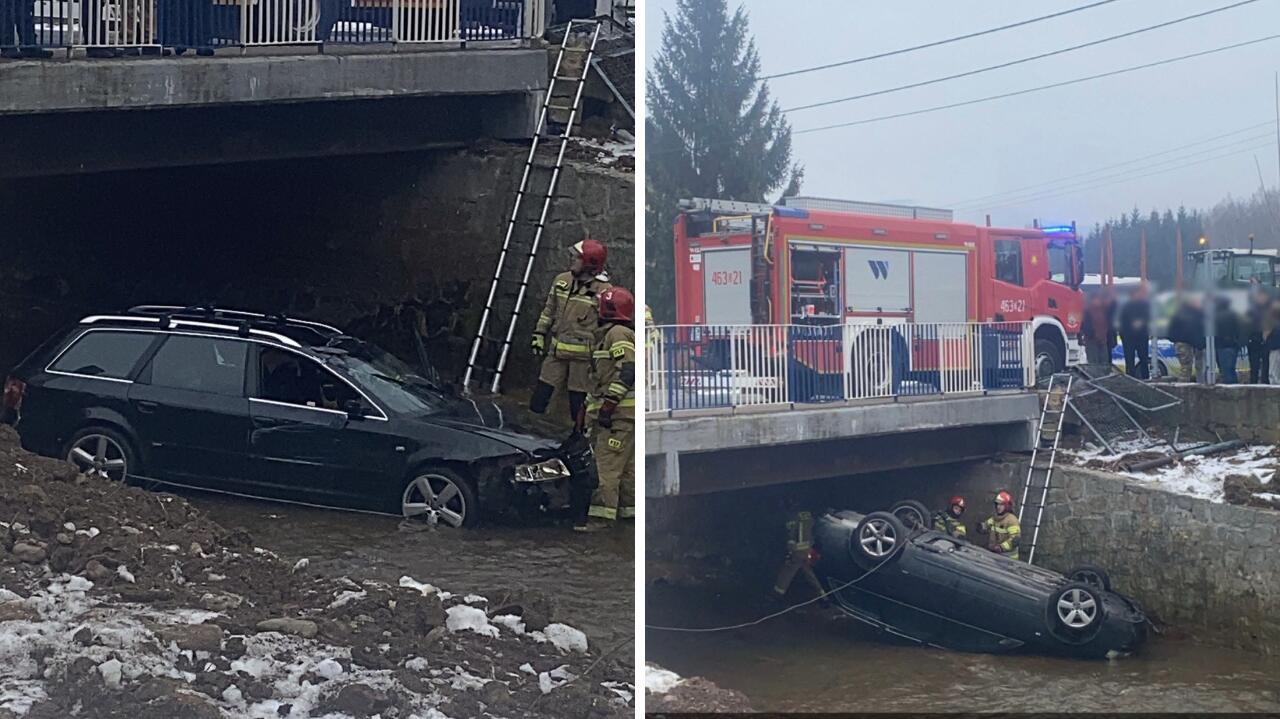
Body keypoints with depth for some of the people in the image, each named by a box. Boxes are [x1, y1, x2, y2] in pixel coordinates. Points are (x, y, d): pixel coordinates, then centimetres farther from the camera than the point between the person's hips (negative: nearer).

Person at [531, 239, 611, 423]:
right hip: (557, 349, 5)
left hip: (582, 354, -5)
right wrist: (539, 334, 13)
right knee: (539, 399, 5)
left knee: (578, 401, 4)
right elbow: (549, 310, 16)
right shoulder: (561, 280, 5)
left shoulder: (603, 290, -11)